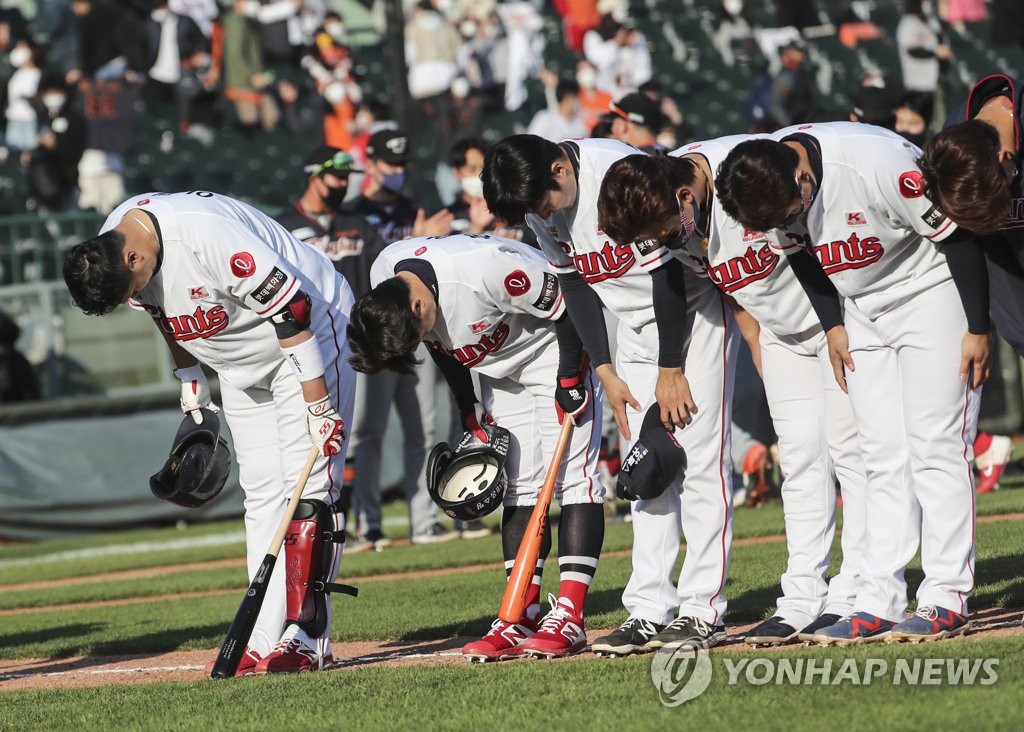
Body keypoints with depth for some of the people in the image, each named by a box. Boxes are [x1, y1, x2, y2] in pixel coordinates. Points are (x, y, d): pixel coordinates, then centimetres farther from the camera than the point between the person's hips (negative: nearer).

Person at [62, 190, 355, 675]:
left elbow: (291, 309, -30)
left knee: (307, 485, -15)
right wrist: (193, 397, 13)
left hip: (310, 330, -8)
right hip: (241, 363, 8)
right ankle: (266, 643, 3)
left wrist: (318, 404, -27)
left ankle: (305, 639, -19)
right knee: (261, 493, 4)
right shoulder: (107, 252, -10)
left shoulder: (209, 235, -35)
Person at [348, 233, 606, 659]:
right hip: (498, 365, 7)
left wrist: (571, 380, -20)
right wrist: (470, 413, 2)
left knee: (573, 476, -12)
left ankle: (569, 620, -16)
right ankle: (522, 620, 0)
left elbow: (563, 305, -26)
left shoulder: (485, 268, -40)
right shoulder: (383, 281, -17)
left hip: (555, 348, -7)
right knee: (519, 486, 3)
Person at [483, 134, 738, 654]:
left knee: (700, 458, -11)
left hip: (694, 306, -7)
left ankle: (703, 611, -12)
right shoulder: (540, 206, -8)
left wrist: (671, 370, -17)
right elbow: (574, 283, 4)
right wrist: (605, 372, -1)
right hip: (638, 321, 7)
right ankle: (649, 611, 3)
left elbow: (668, 274, -23)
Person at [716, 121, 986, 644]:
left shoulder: (878, 163, -33)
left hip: (931, 294, -6)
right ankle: (878, 605, 1)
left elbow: (957, 234, -22)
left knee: (936, 447, -10)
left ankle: (947, 600, -8)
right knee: (883, 459, 3)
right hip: (863, 312, 6)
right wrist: (832, 327, 4)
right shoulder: (763, 185, -14)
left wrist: (977, 329, -17)